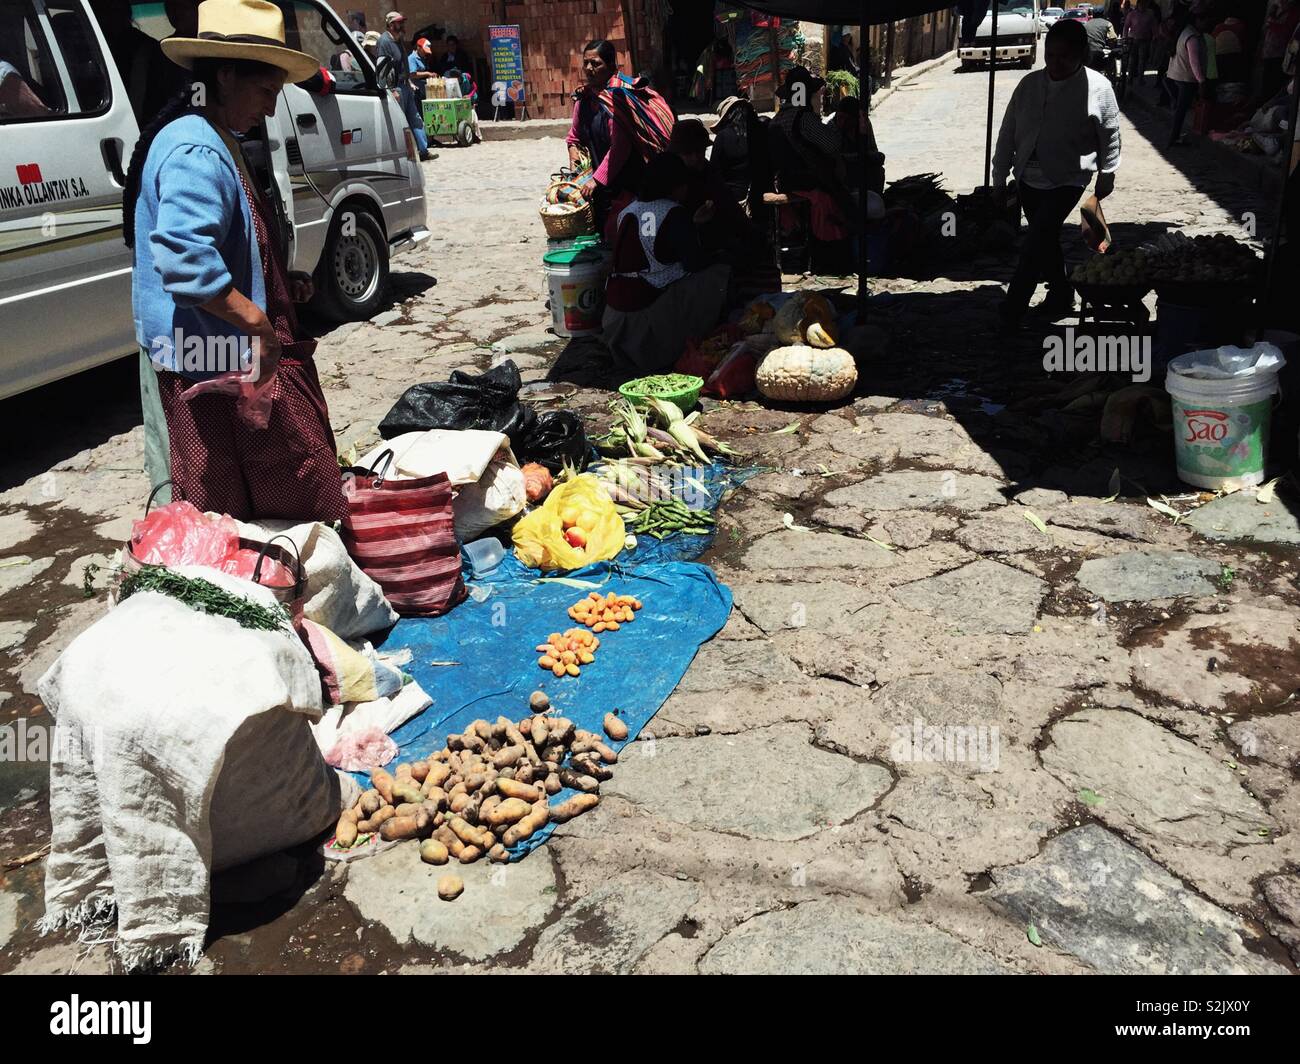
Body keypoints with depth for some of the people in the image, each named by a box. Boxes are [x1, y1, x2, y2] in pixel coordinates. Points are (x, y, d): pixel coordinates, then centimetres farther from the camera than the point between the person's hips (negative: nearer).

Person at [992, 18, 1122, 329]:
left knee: (1036, 243, -16)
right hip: (1028, 178, 5)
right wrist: (1000, 175, 8)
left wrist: (1106, 175, 9)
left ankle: (1011, 311, -11)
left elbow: (1109, 136, 2)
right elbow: (1008, 131, 7)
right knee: (1046, 240, 16)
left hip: (1067, 181, -5)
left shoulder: (1098, 88, -9)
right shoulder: (1030, 83, 1)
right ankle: (1061, 295, 34)